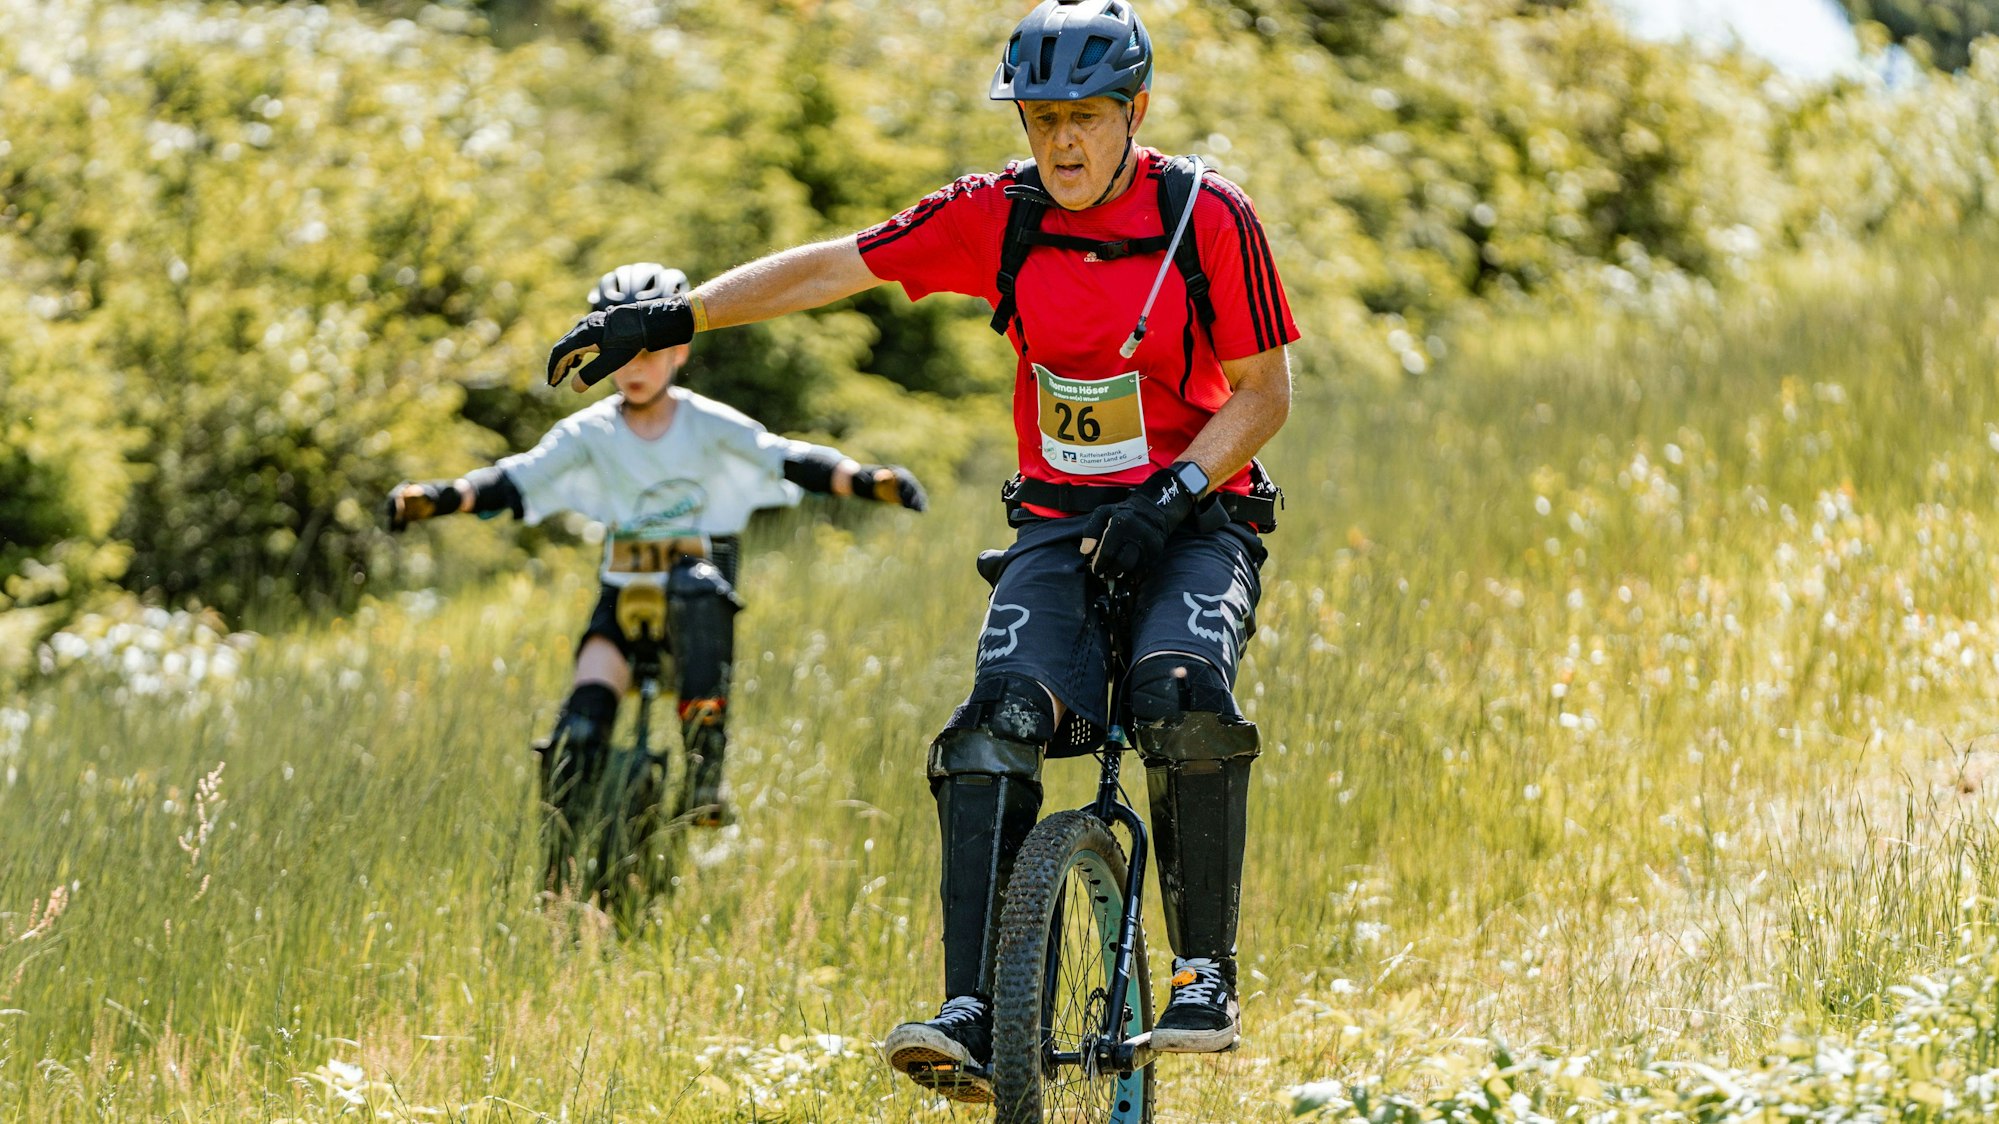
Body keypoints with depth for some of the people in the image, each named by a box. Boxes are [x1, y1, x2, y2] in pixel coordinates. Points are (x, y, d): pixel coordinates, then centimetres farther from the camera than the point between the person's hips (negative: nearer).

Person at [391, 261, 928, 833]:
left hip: (701, 597, -1)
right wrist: (435, 497, -23)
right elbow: (518, 480, -7)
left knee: (697, 586, -38)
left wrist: (865, 479, -28)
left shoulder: (709, 426, -1)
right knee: (582, 729, -22)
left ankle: (707, 762, -32)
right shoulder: (589, 433, 2)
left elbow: (785, 459, -11)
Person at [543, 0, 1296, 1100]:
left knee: (1182, 694, -33)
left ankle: (1206, 975, -21)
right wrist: (671, 317, -8)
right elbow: (833, 266, -1)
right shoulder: (999, 215, -4)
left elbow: (1264, 392, -6)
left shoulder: (1206, 216, -11)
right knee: (997, 723, -23)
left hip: (1196, 520, -2)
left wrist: (1172, 494, -21)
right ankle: (970, 1017, -28)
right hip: (1058, 526, 2)